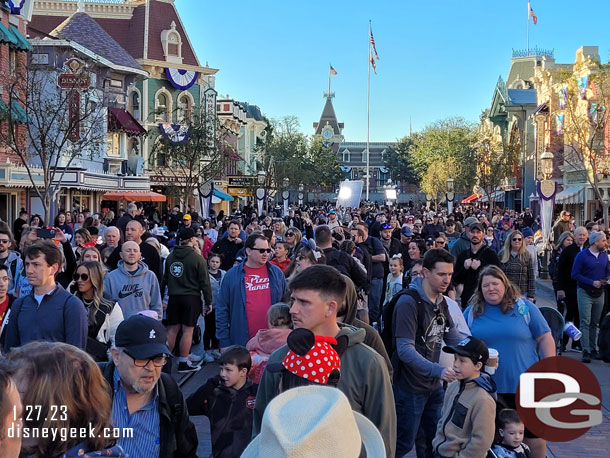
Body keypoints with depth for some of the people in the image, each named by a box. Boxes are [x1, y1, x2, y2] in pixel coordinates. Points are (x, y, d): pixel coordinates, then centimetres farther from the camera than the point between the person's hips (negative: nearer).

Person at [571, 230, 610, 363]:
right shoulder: (582, 255, -9)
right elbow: (575, 274, -11)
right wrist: (592, 282, -17)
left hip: (599, 293, 5)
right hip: (585, 292, -5)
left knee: (595, 323, 12)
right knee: (585, 323, -8)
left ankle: (593, 349, 21)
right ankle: (585, 351, -8)